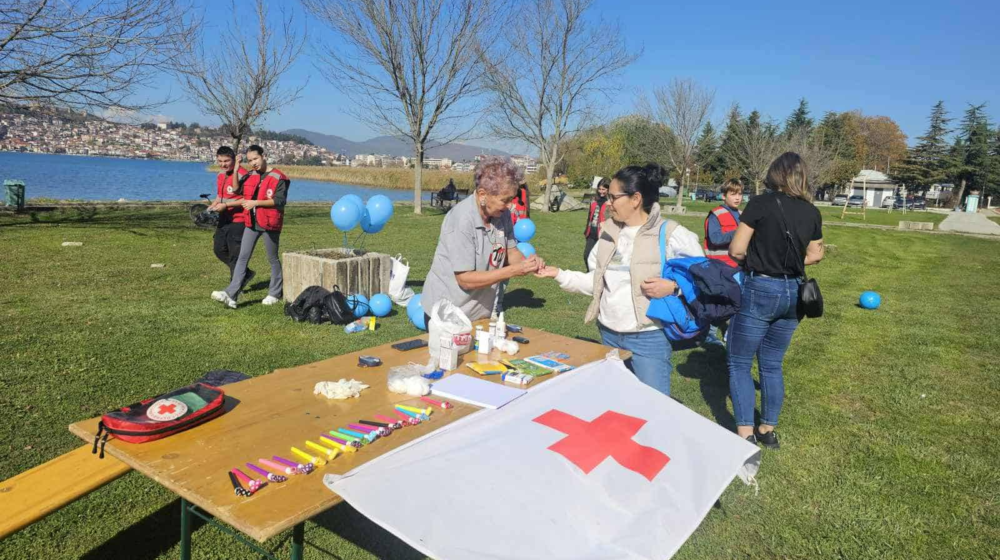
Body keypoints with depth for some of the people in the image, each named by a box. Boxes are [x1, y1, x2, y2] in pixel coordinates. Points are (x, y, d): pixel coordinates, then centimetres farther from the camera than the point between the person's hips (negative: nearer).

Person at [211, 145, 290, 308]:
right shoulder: (250, 176, 11)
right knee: (242, 257, -1)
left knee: (272, 259, 8)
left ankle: (274, 294, 20)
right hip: (251, 223, 6)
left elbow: (279, 201, -17)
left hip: (269, 224, -6)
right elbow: (237, 189, 13)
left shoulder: (278, 177, -9)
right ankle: (231, 295, -5)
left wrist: (256, 202, -19)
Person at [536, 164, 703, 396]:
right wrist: (559, 275, 2)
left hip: (649, 338, -6)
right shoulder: (610, 231, 6)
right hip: (608, 334, 7)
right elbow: (596, 281, 9)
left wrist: (673, 287, -24)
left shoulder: (671, 235, -13)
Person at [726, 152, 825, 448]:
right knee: (772, 365, 18)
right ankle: (768, 430, 26)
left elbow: (736, 250, -11)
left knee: (739, 364, 5)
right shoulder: (812, 212, 4)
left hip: (760, 290, -5)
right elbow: (814, 255, 14)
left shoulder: (760, 203, -11)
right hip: (793, 292, 6)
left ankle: (745, 435, 2)